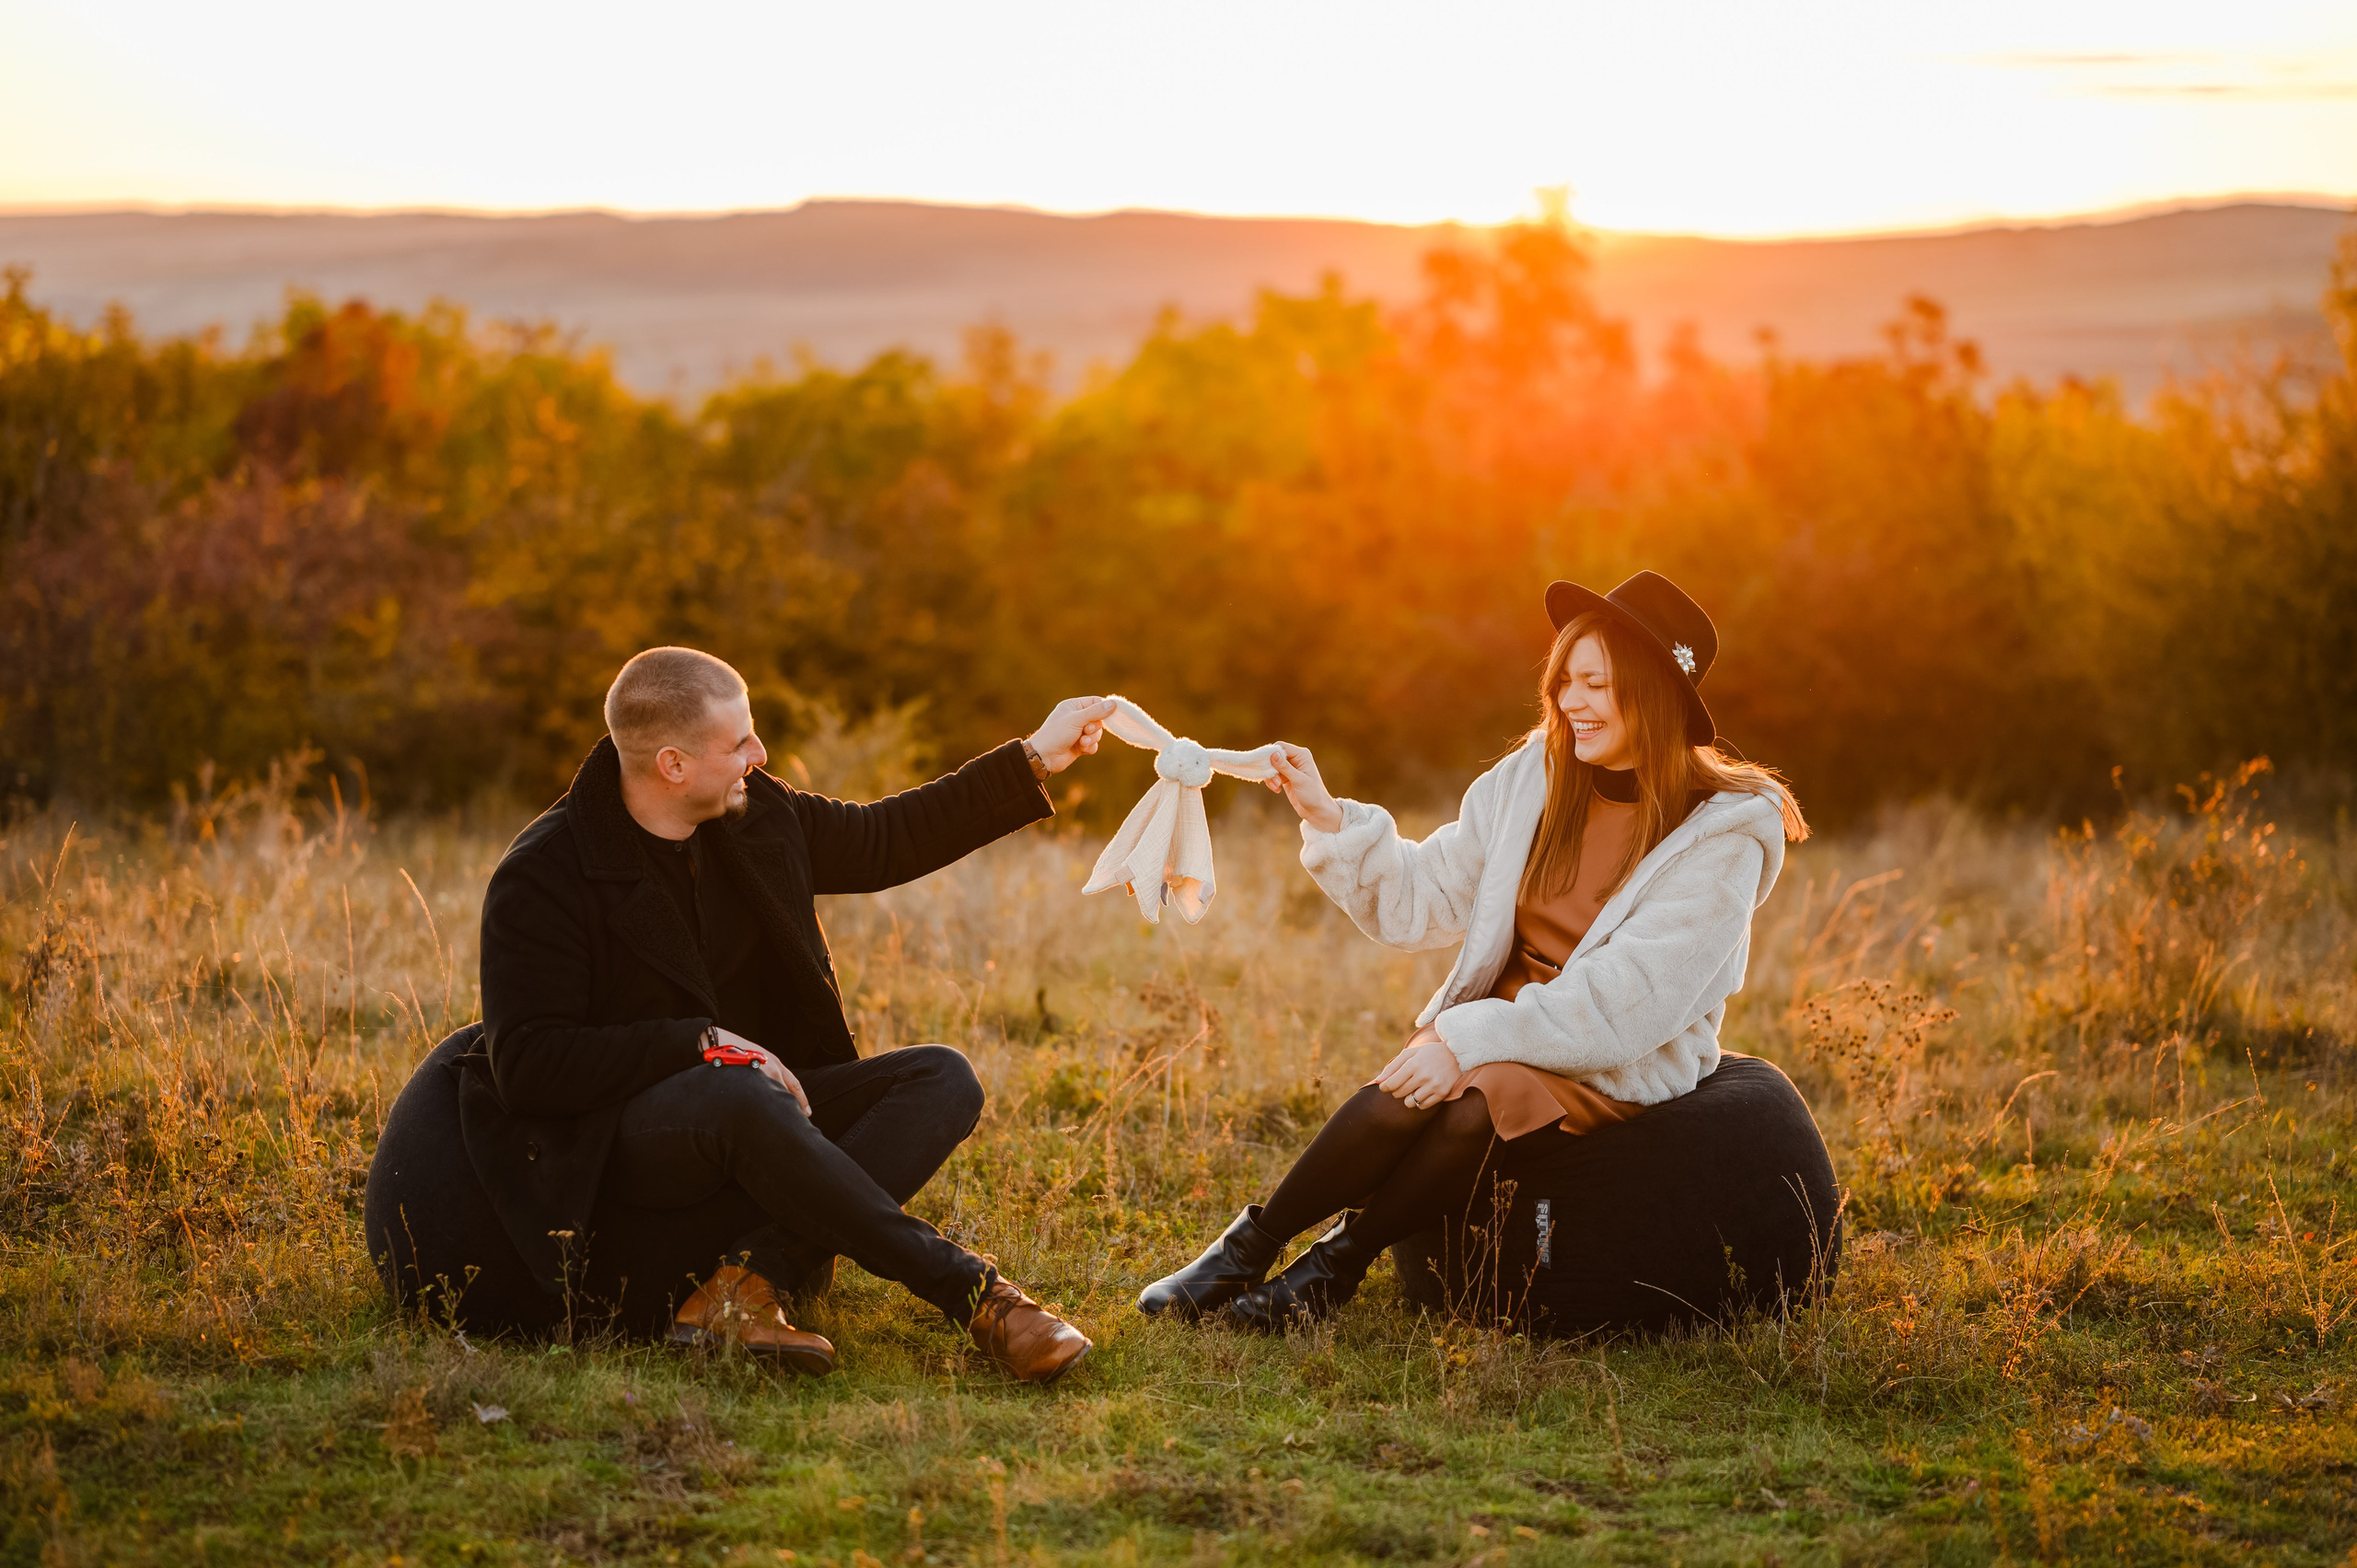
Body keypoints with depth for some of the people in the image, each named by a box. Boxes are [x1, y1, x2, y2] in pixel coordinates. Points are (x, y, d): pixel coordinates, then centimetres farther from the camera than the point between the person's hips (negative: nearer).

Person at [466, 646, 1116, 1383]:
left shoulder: (754, 814, 6)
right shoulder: (541, 879, -13)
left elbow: (884, 840, 21)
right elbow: (526, 1065, -18)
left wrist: (1033, 760, 17)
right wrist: (702, 1042, -23)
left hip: (747, 1108, 7)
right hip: (615, 1146, -7)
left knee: (940, 1078, -14)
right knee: (736, 1095, -39)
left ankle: (749, 1280, -34)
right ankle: (971, 1290, -31)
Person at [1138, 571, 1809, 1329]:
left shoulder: (1720, 836, -13)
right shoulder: (1533, 779, 3)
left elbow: (1626, 1008, -20)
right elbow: (1422, 899, 7)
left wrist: (1471, 1040, -26)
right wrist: (1330, 820, -8)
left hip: (1621, 1067, -4)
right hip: (1497, 1024, 4)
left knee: (1476, 1104, -34)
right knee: (1406, 1095, -28)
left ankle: (1339, 1263, -16)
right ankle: (1249, 1249, -16)